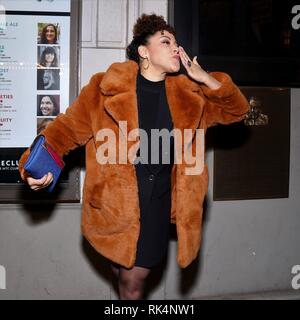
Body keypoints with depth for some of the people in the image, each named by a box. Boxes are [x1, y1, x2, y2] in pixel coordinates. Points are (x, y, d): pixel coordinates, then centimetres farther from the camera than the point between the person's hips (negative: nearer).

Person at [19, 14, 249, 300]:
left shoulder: (187, 94, 6)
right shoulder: (107, 87, -5)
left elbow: (236, 110, 12)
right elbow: (67, 128, -2)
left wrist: (205, 79, -5)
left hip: (158, 202, 3)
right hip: (113, 200, -2)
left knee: (133, 281, 4)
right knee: (122, 274, 8)